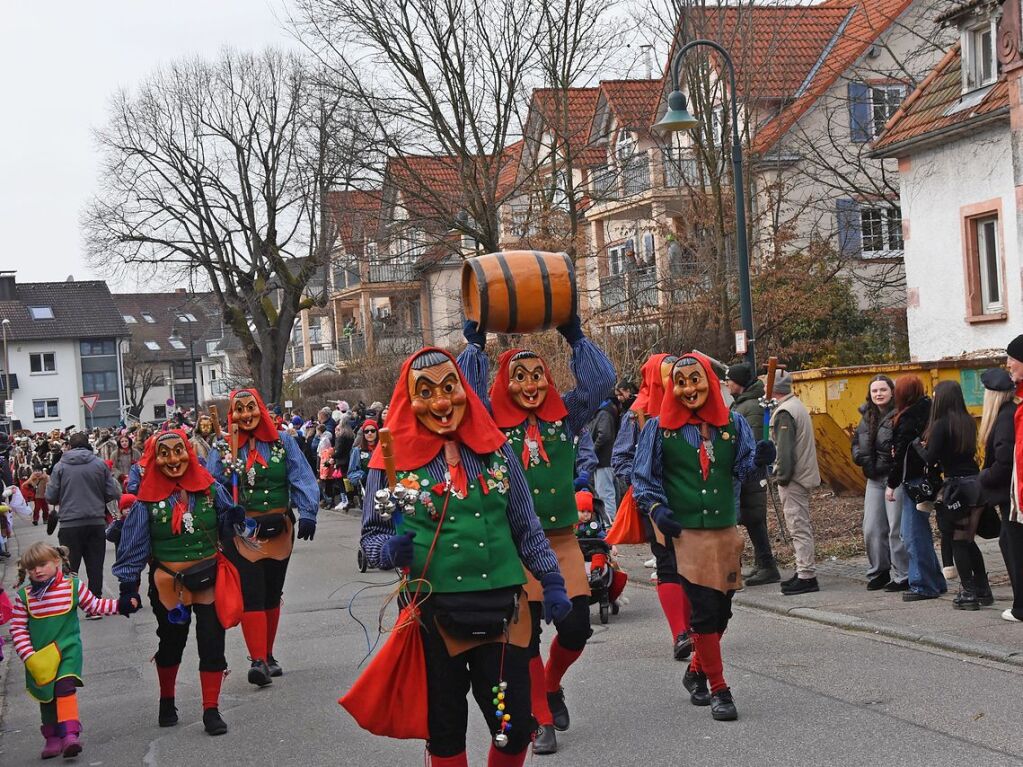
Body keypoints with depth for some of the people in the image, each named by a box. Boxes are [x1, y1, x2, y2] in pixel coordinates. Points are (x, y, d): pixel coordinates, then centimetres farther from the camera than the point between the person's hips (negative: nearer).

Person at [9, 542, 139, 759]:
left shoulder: (73, 586, -4)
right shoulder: (24, 596, -5)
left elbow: (94, 606, 8)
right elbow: (18, 629, -3)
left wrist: (120, 605, -4)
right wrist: (29, 657, -11)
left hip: (68, 650, -2)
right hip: (39, 657, 2)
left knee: (65, 686, -21)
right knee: (47, 697, 13)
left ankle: (70, 733, -25)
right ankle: (53, 738, 29)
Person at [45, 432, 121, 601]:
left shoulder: (60, 466, -3)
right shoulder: (100, 464, 0)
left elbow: (51, 498, -3)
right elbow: (114, 493, -1)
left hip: (70, 525, -1)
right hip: (96, 522, 1)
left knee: (69, 569, 7)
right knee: (95, 568, 9)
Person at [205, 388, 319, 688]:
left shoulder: (282, 442, 2)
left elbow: (302, 480, -3)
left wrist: (307, 514, -13)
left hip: (278, 529, 2)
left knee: (272, 594, 13)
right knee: (251, 595, -10)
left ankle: (267, 656, 25)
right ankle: (258, 661, -13)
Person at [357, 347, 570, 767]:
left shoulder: (495, 449, 4)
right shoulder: (393, 459, -4)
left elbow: (527, 527, 11)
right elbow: (371, 534, 4)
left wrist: (552, 582, 7)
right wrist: (390, 549, -17)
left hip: (500, 609, 2)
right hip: (432, 614, -1)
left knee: (515, 730, 4)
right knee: (445, 731, 11)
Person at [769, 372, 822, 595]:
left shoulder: (784, 413, -15)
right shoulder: (798, 406, 16)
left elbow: (785, 449, -21)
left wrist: (782, 476, -15)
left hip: (793, 479, -10)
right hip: (804, 476, 10)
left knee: (798, 527, -9)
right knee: (802, 526, 15)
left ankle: (806, 576, -9)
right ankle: (804, 572, 22)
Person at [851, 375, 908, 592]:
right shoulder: (867, 417, 14)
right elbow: (856, 443, 21)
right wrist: (861, 456, 4)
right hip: (874, 480, 7)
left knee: (897, 529, -5)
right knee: (872, 529, 8)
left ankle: (902, 576, 3)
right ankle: (878, 572, 21)